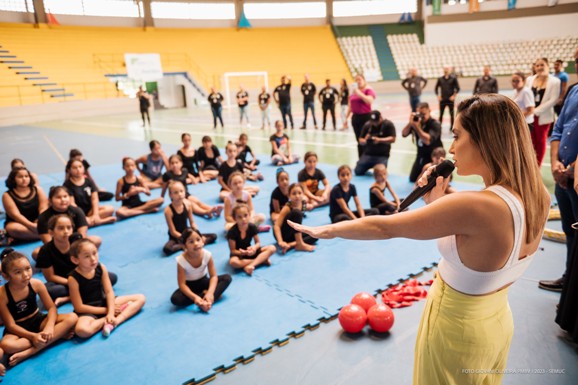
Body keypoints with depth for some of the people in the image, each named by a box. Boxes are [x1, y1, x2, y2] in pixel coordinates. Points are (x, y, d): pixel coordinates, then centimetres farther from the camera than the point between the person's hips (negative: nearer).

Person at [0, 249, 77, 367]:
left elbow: (51, 308, -7)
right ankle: (57, 336, -26)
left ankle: (29, 352, -27)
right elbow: (10, 325, -16)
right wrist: (33, 336, -28)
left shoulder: (36, 284, -14)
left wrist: (49, 327, -26)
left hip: (38, 320, 3)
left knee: (72, 318, -21)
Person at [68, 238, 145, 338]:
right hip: (88, 311, -5)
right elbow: (79, 307, -16)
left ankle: (113, 322, -24)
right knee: (82, 330, -40)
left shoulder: (101, 268, -9)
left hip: (104, 302, 5)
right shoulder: (73, 278, -20)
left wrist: (110, 313, -21)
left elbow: (109, 292, -7)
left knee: (141, 298, -3)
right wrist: (106, 311, -13)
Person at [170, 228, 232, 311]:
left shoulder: (207, 254, -23)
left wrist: (210, 293, -37)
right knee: (175, 299, -32)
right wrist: (194, 297, -39)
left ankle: (208, 300, -31)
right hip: (190, 285, -2)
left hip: (203, 281, 2)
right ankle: (203, 294, -19)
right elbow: (182, 284, -24)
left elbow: (213, 276, -19)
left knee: (227, 278, -20)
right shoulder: (181, 260, -28)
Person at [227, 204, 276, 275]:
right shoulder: (232, 231, -22)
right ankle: (262, 260, -26)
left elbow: (258, 243, -3)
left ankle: (251, 265, -31)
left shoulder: (252, 227, -12)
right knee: (233, 262, -40)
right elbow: (232, 250, -15)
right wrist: (242, 252, -36)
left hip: (249, 251, 4)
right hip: (238, 253, -4)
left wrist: (254, 248, -28)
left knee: (272, 248, -16)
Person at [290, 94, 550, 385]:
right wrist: (437, 202, -9)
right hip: (498, 322, 7)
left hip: (456, 331, -6)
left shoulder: (474, 206, -35)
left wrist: (327, 230, -11)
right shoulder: (538, 197, -10)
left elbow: (384, 227, -25)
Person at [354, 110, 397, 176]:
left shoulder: (388, 124, -2)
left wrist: (379, 140, -24)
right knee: (358, 171, -9)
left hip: (382, 155, -3)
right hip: (368, 154, 3)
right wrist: (364, 141, -16)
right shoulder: (367, 125, 5)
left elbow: (392, 139, -10)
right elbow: (360, 140, 9)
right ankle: (369, 166, 25)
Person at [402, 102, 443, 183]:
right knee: (412, 179, 12)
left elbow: (427, 140, -35)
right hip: (421, 156, 6)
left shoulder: (435, 124, -20)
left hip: (434, 156, -6)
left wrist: (417, 127, -38)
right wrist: (410, 123, -25)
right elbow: (404, 134, -9)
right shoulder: (417, 122, -2)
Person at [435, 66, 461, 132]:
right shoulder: (440, 79, 6)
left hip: (450, 99, -2)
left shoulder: (453, 78, -1)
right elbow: (436, 88, 13)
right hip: (442, 99, 2)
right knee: (441, 114, 3)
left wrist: (454, 96, -9)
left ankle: (451, 128, 14)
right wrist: (438, 96, 4)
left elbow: (457, 88, -1)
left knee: (451, 114, 4)